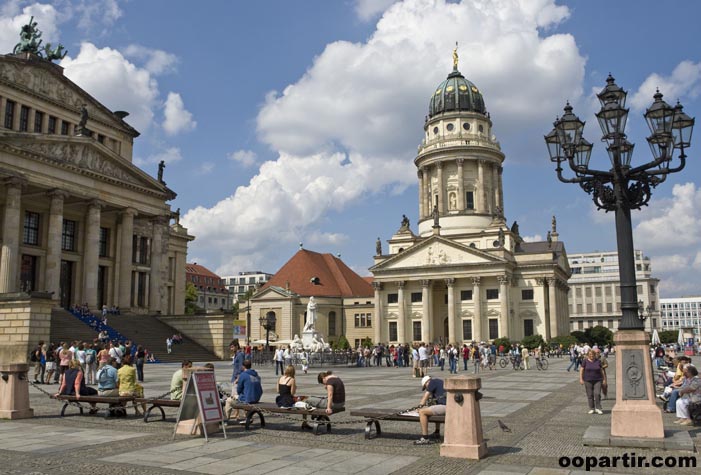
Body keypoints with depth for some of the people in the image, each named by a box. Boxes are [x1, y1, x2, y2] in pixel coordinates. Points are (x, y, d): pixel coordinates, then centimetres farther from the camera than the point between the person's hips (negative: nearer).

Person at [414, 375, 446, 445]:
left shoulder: (432, 382, 0)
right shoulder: (440, 382, 25)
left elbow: (423, 401, 0)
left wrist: (419, 406, 17)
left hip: (445, 407, -10)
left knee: (422, 412, -10)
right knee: (436, 409, 38)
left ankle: (425, 438, -12)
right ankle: (437, 433, 42)